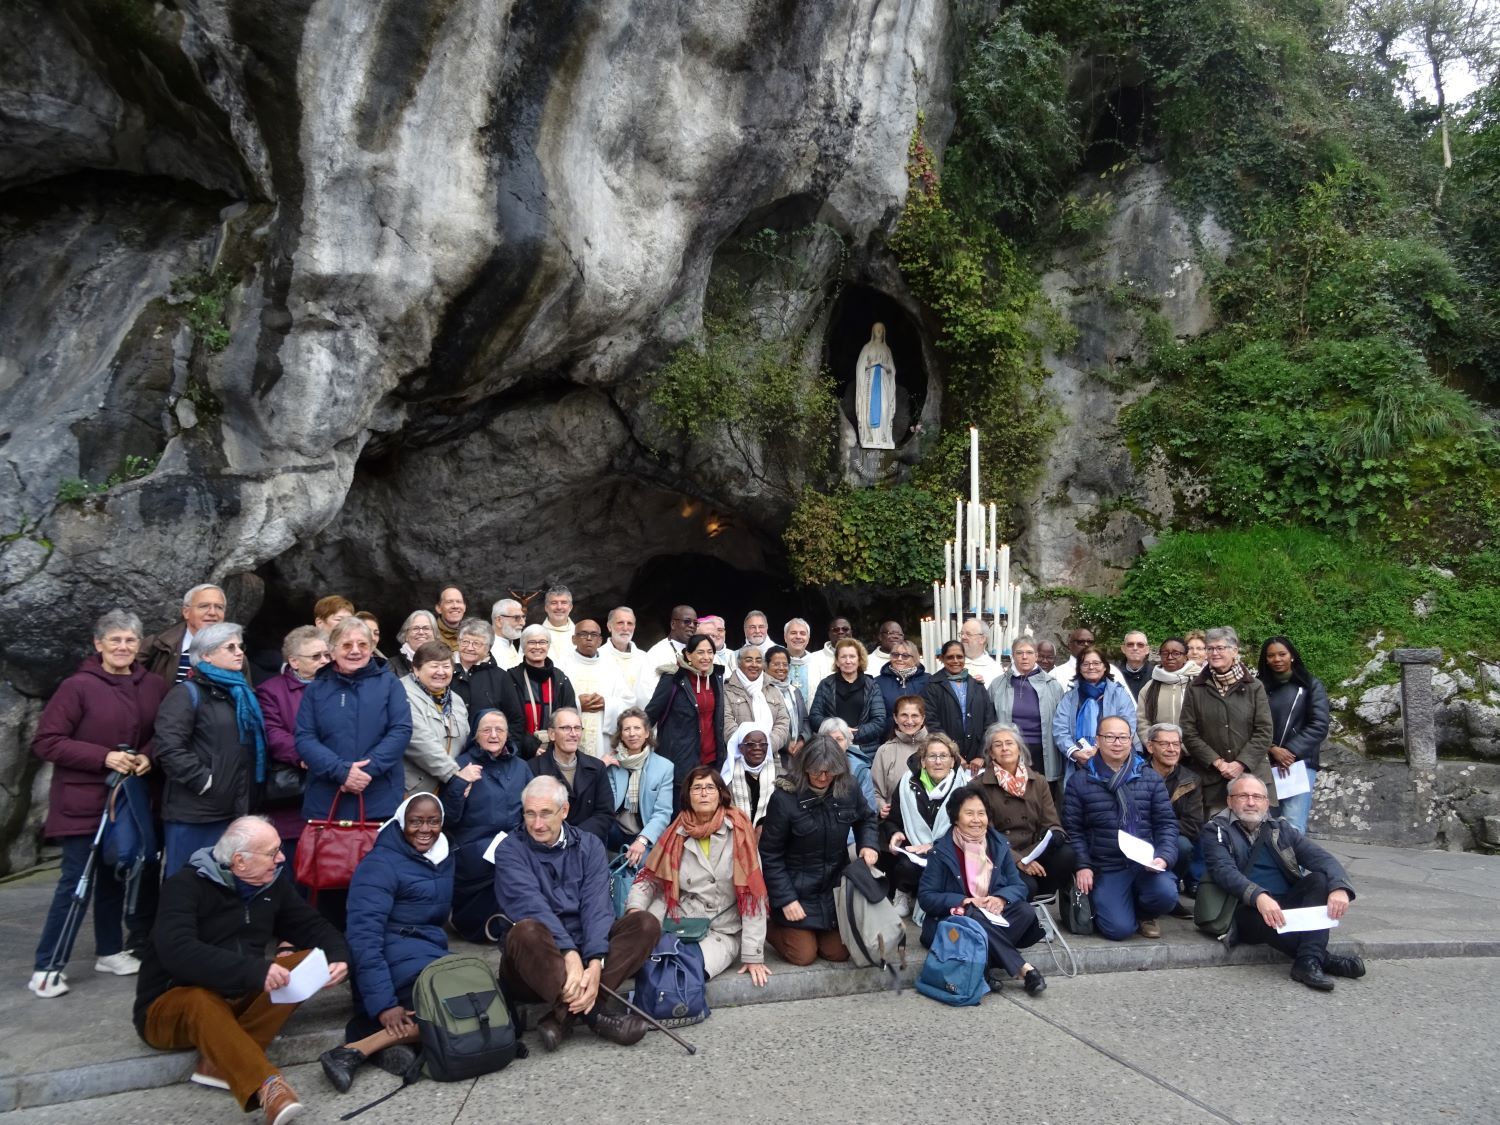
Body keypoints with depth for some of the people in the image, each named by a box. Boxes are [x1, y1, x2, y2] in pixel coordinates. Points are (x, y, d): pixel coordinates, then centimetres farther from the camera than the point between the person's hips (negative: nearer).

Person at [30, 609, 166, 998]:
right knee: (76, 881, -2)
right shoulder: (77, 686, -13)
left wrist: (148, 757, -9)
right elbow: (45, 741, -13)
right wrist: (103, 757, -20)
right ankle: (47, 966, 11)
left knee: (116, 875, 15)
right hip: (82, 801, -5)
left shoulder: (153, 685, 1)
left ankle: (110, 951, 30)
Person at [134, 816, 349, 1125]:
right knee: (201, 1000, -39)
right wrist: (255, 971, -43)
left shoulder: (272, 883, 1)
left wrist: (338, 956, -18)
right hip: (172, 1004, -5)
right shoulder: (186, 886, -18)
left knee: (308, 961, -18)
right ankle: (266, 1087, -55)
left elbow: (313, 926, 5)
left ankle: (222, 1060, -29)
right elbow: (177, 952, -33)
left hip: (240, 998, 6)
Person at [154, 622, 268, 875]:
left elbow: (256, 746, 29)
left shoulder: (242, 693, 19)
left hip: (234, 810, 7)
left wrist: (252, 796, 18)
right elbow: (169, 748, -19)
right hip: (193, 812, -7)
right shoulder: (188, 694, -6)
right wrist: (204, 781, -18)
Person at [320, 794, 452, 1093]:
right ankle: (354, 1051, -31)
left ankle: (388, 1036, -27)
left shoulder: (443, 857, 13)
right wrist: (383, 1004, -26)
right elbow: (364, 936, -19)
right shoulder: (379, 864, -9)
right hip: (394, 953, -7)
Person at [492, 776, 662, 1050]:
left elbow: (596, 906, -7)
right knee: (526, 931, -35)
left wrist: (595, 963, -24)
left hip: (584, 949, 4)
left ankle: (565, 1013, -26)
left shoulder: (589, 845, 7)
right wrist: (569, 954, -32)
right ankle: (596, 1009, -30)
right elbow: (531, 905, -18)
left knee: (646, 923, -18)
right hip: (537, 961, -3)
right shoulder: (511, 850, -2)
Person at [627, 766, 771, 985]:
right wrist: (635, 909, -13)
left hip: (722, 932, -3)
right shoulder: (677, 834, 5)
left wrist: (753, 955, -10)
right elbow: (649, 879, 9)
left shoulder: (737, 831, -5)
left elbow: (752, 893, -7)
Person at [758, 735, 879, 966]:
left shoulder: (849, 789, -10)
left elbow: (866, 818, 11)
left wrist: (868, 844, -10)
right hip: (798, 889, -4)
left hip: (836, 885, 4)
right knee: (804, 955, -1)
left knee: (839, 953, 8)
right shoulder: (784, 797, -22)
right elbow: (770, 854, -14)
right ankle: (767, 925, 27)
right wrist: (785, 899, -16)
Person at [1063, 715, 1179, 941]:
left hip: (1146, 863, 2)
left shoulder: (1151, 778, 9)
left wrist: (1164, 856, -9)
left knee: (1166, 894, -29)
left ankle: (1143, 913, 8)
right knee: (1119, 929, -17)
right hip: (1105, 869, -2)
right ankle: (1102, 904, 20)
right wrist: (1082, 865, -7)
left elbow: (1166, 822, 7)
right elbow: (1072, 829, 3)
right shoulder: (1079, 781, 3)